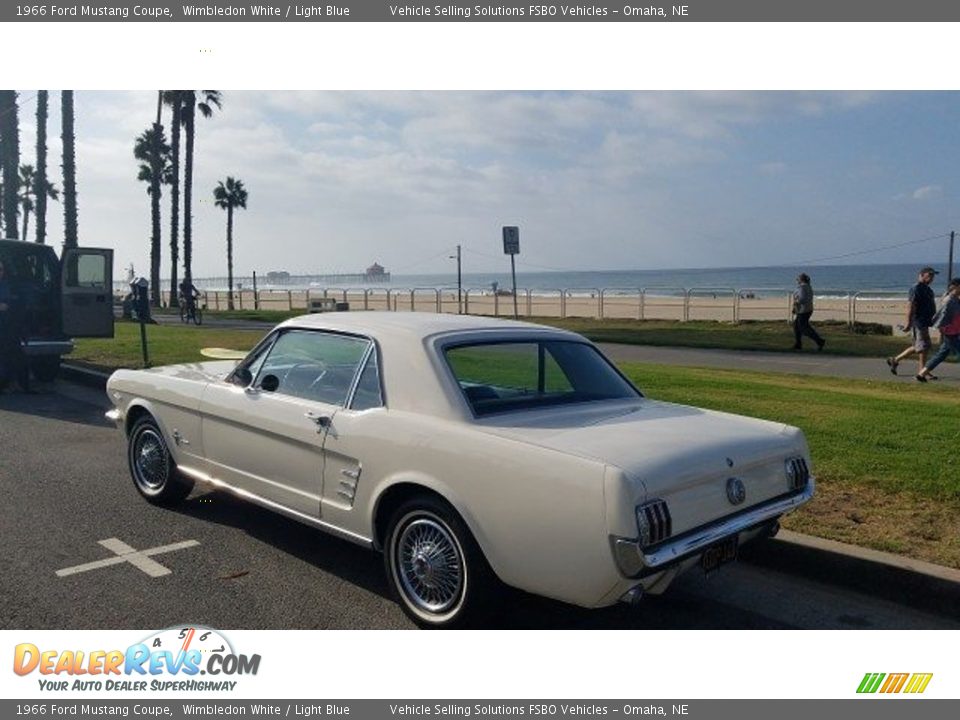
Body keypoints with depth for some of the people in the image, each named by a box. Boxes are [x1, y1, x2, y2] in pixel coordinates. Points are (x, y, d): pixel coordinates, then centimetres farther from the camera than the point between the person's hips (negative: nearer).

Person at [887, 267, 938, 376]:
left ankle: (895, 360, 21)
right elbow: (911, 306, -19)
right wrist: (908, 322, -25)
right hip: (918, 322, -10)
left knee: (917, 347, 14)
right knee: (924, 346, -7)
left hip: (924, 322, 10)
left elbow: (929, 307, 25)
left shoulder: (927, 289, 18)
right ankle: (922, 371, 0)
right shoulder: (916, 289, -13)